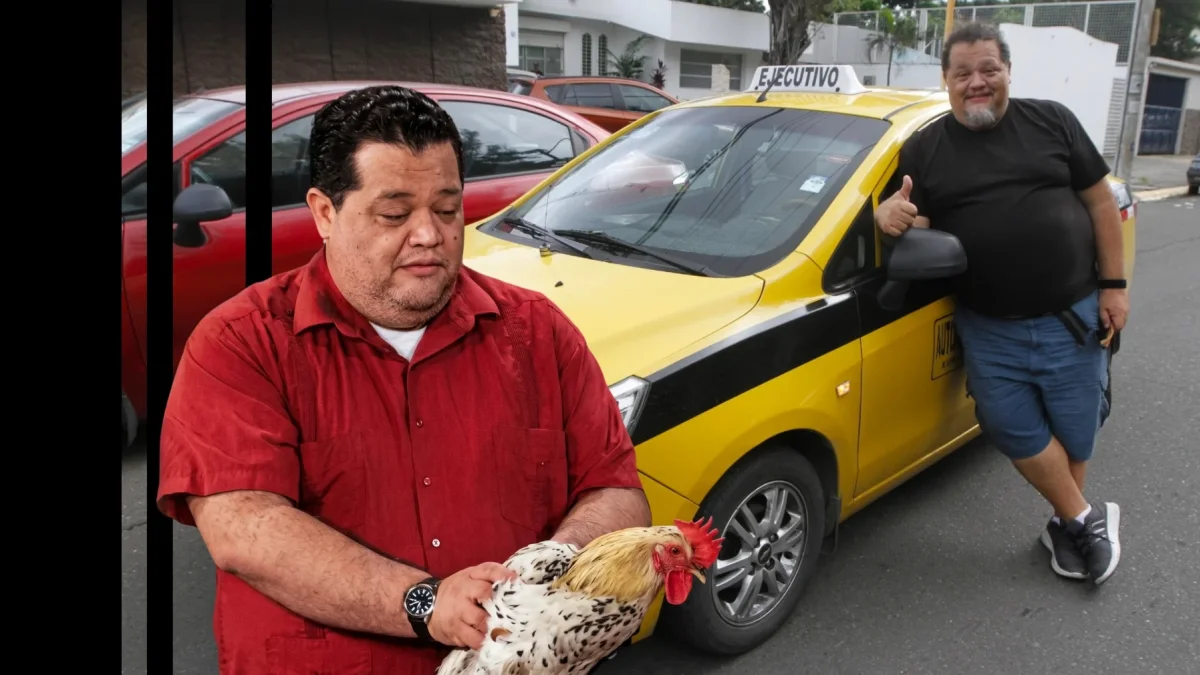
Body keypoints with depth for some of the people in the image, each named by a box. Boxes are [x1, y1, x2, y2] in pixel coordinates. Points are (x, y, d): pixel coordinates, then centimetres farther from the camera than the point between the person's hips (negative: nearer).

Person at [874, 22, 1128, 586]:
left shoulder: (1051, 122, 3)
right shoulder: (923, 149, 3)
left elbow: (1100, 203, 5)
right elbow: (918, 229, 1)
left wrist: (1113, 286, 0)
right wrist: (891, 216, -24)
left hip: (1072, 316, 0)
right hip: (989, 329, 0)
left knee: (1074, 430, 8)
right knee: (1014, 428, -1)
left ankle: (1065, 525, 32)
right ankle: (1086, 519, 21)